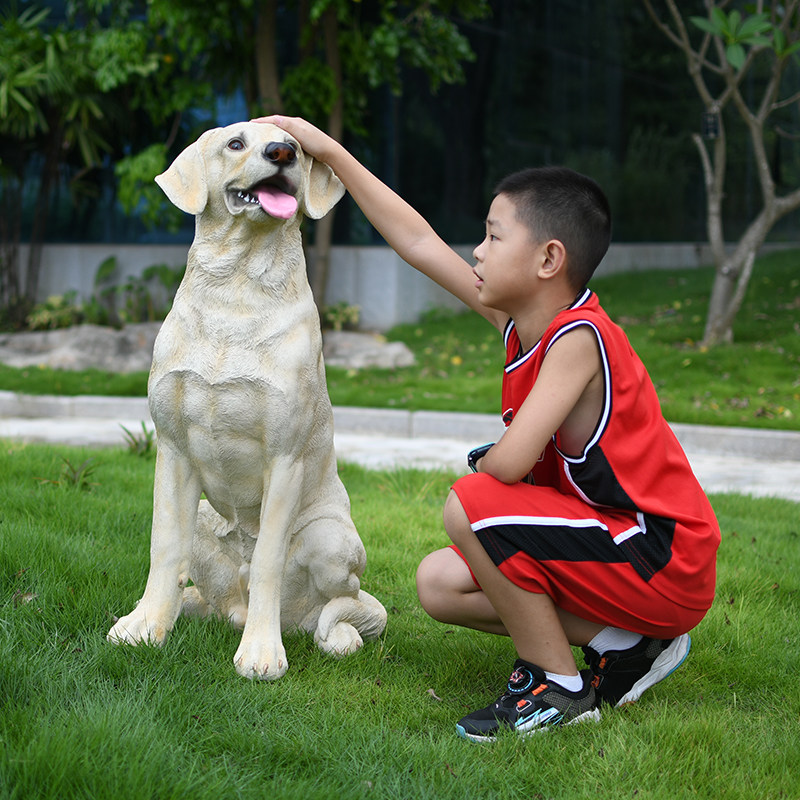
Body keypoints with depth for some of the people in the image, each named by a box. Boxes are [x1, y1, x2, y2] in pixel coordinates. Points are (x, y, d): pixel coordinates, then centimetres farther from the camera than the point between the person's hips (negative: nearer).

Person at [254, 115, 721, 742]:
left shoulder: (578, 337, -22)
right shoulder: (524, 321, 3)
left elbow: (509, 463, -32)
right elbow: (418, 242, 7)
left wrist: (474, 476, -7)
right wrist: (330, 151, 9)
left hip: (666, 565, -9)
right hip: (616, 548, 9)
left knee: (470, 506, -23)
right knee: (439, 584, 9)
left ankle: (557, 687, -8)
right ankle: (623, 647, 6)